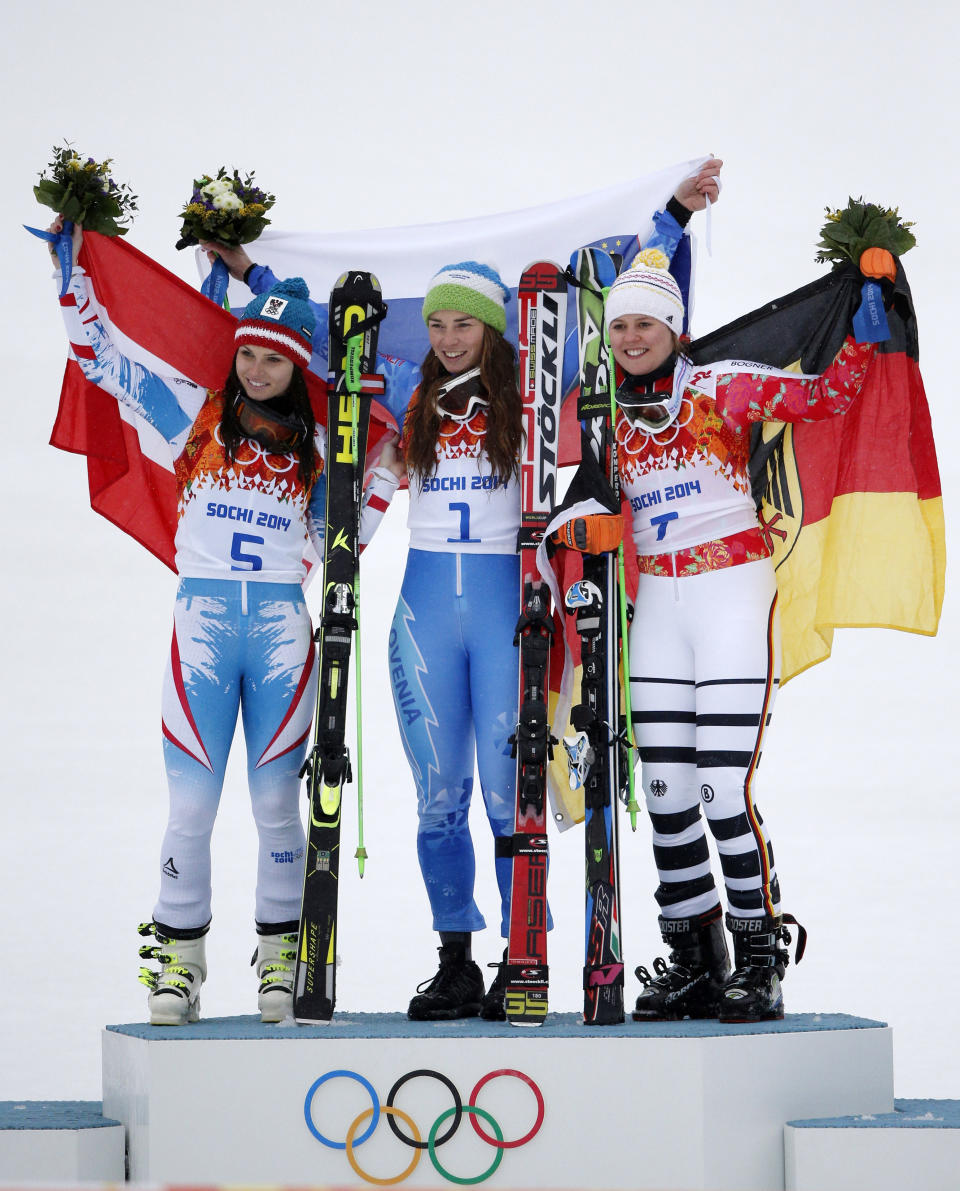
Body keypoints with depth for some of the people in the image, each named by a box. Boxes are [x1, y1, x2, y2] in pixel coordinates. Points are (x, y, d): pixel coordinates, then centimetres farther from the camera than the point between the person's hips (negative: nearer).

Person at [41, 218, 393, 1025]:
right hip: (203, 618, -1)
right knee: (192, 800, -3)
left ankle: (280, 958, 11)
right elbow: (96, 351, 8)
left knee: (277, 800, 2)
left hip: (282, 624, 1)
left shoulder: (315, 444, 12)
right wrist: (74, 262, 5)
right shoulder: (194, 413, 7)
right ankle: (178, 959, 6)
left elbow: (337, 528, 21)